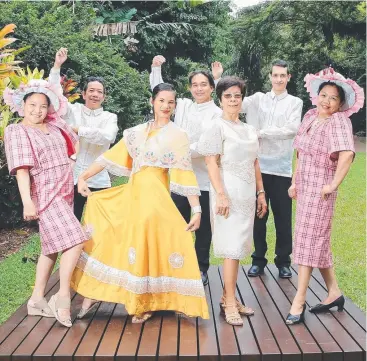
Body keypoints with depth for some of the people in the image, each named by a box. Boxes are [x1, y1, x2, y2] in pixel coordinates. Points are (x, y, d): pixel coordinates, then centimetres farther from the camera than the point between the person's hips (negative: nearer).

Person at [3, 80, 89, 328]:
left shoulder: (55, 127, 10)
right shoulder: (17, 131, -5)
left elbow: (75, 139, 30)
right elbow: (21, 169, -15)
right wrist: (27, 202, -23)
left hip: (64, 194, 7)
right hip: (46, 194, -7)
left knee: (52, 247, 11)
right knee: (75, 241, -18)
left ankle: (37, 300, 22)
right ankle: (63, 297, -7)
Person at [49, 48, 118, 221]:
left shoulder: (110, 117, 3)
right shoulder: (74, 110, 5)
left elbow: (107, 136, -18)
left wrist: (77, 129, -19)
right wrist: (57, 66, -15)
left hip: (98, 181, 0)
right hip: (72, 178, 0)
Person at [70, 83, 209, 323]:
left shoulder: (178, 136, 0)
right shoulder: (137, 131, 13)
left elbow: (186, 174, -5)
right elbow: (111, 157, 11)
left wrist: (197, 210, -10)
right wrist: (83, 177, 3)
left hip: (154, 196, -5)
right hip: (131, 193, 5)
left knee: (147, 246, -10)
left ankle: (147, 303, 9)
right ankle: (93, 291, 11)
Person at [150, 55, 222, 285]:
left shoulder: (217, 114, -3)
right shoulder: (183, 106, 11)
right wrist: (156, 68, 6)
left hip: (204, 179, -4)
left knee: (203, 226, 7)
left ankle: (202, 269, 20)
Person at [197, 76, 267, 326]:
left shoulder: (250, 130, 16)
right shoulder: (217, 127, -4)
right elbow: (212, 164, -11)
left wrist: (261, 193, 13)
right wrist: (221, 195, -19)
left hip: (247, 194, 6)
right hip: (229, 192, -6)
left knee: (238, 247, 8)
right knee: (232, 248, -7)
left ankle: (228, 296, 18)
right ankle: (230, 303, 0)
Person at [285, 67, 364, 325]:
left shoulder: (338, 121, -14)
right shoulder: (310, 117, 8)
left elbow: (347, 154, -29)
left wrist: (333, 184, -23)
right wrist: (295, 182, 12)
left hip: (320, 189, -8)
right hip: (304, 186, 8)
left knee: (308, 240, -5)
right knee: (318, 241, 14)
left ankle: (299, 301, 3)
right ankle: (334, 292, 27)